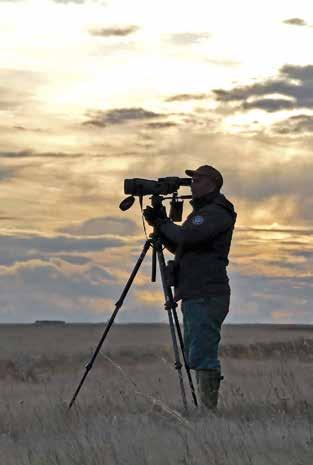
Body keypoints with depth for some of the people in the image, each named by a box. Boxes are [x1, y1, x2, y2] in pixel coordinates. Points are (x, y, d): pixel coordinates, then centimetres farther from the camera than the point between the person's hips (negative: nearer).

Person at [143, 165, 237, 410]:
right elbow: (178, 246, 24)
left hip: (207, 297, -11)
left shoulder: (216, 213, -9)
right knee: (194, 356, 11)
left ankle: (210, 409, -14)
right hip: (195, 296, 11)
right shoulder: (203, 212, 23)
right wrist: (160, 223, 9)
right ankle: (204, 408, 12)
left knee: (202, 356, -14)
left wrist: (163, 223, -5)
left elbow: (186, 237, -22)